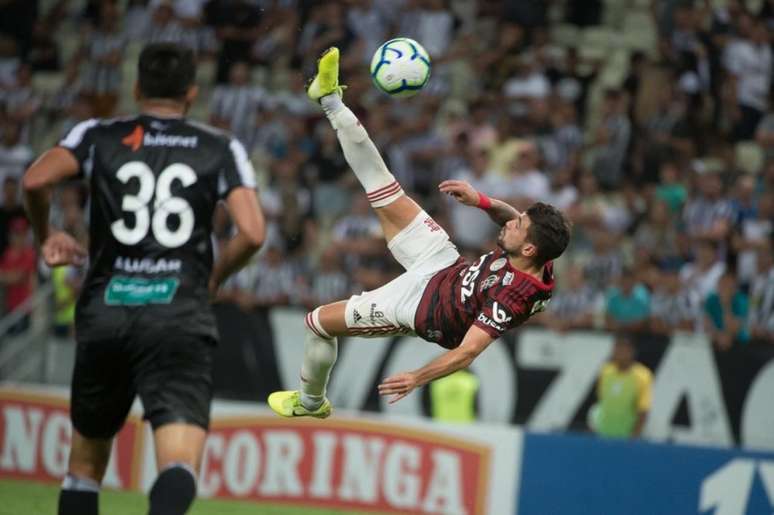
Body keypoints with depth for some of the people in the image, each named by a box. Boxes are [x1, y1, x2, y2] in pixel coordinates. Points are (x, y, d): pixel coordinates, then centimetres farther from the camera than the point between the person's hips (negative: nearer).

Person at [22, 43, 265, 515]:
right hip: (181, 316, -2)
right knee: (180, 464, -16)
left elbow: (36, 180, -7)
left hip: (104, 314, 2)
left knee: (85, 463, 19)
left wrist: (46, 236, 12)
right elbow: (252, 233, -2)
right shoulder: (221, 150, 10)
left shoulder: (100, 137, 10)